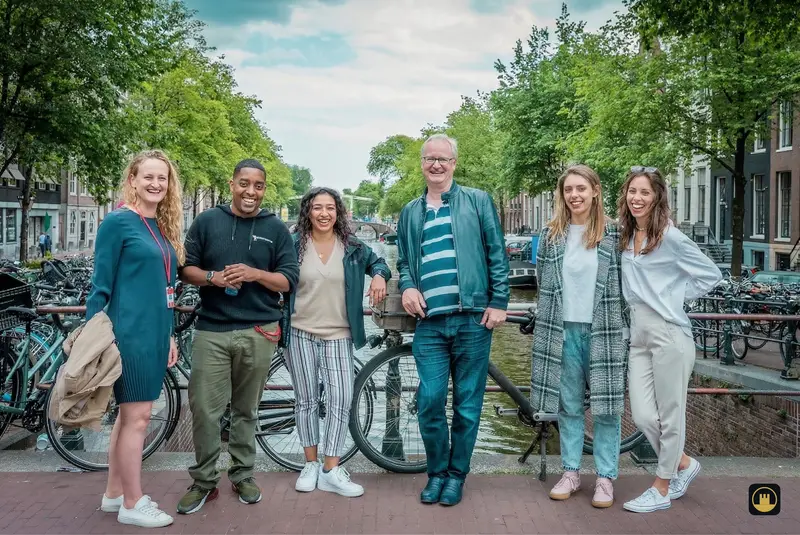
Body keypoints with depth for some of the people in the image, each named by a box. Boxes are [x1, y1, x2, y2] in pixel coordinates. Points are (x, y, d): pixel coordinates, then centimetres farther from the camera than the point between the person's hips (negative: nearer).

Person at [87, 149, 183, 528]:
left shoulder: (162, 227, 13)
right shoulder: (118, 221, -10)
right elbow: (101, 286, -11)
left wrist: (168, 335, 19)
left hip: (153, 333, 8)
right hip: (130, 333, -8)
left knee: (129, 415, 15)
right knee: (137, 416, -1)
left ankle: (114, 495, 26)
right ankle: (132, 504, 12)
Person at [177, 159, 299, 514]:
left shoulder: (276, 228, 5)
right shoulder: (207, 221, 5)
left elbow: (289, 280, 1)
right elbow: (185, 268, 6)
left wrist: (254, 273, -15)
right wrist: (212, 277, -14)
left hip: (258, 332, 0)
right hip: (211, 330, 0)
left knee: (246, 410, 10)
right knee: (204, 408, -2)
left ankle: (243, 476, 24)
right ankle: (204, 481, 13)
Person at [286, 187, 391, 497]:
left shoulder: (352, 247, 4)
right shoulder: (294, 245, 0)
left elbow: (376, 262, 19)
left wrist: (380, 275, -5)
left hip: (338, 335, 1)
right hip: (300, 334, -1)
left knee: (341, 400, -7)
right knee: (306, 400, 7)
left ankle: (331, 471, 2)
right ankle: (310, 465, 20)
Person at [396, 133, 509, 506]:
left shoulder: (478, 202, 5)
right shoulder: (410, 213, 15)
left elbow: (497, 254, 2)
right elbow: (403, 261, 21)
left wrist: (499, 302, -5)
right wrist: (407, 286, 0)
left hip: (473, 320, -2)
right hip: (429, 323, 2)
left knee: (468, 403, 6)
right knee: (429, 401, -1)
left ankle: (457, 474, 22)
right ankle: (436, 472, 19)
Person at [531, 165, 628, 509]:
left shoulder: (613, 234, -2)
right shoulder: (551, 235, 4)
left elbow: (625, 282, 2)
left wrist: (619, 326, -1)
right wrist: (556, 313, 11)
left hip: (604, 331, -2)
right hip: (562, 331, 2)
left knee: (606, 406, 3)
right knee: (568, 404, 10)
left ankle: (606, 477, 14)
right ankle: (571, 472, 22)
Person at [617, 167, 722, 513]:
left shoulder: (670, 237, -9)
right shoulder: (624, 237, 9)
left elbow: (712, 275, -3)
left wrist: (676, 297, -5)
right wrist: (642, 301, 8)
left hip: (669, 336, -6)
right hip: (639, 338, 7)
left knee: (669, 416, 6)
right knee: (642, 416, 6)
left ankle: (662, 489, 20)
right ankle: (684, 465, 32)